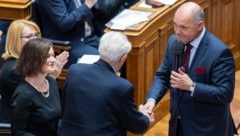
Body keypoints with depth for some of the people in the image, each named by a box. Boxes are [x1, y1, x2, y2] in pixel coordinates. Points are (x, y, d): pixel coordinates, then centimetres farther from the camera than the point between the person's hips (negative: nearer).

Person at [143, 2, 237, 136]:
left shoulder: (219, 52, -22)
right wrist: (152, 99, -11)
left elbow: (225, 94, -21)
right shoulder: (174, 41, -2)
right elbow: (162, 75, 7)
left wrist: (191, 86, -27)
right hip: (179, 124, 6)